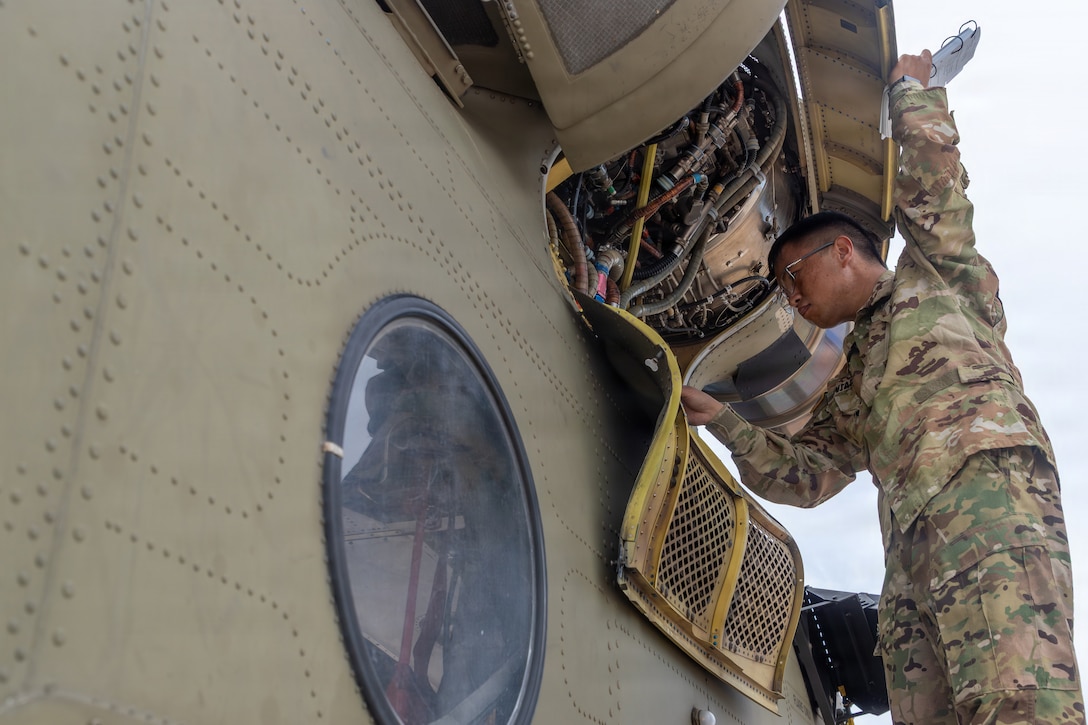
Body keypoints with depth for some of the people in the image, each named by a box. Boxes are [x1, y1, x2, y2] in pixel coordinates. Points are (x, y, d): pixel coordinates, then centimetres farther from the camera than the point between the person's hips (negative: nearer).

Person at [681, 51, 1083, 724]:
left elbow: (932, 174, 12)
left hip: (988, 475, -6)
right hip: (911, 535, 7)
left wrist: (912, 88, 27)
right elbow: (804, 473, 27)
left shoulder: (937, 280, 21)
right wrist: (719, 418, 20)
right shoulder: (853, 381, 36)